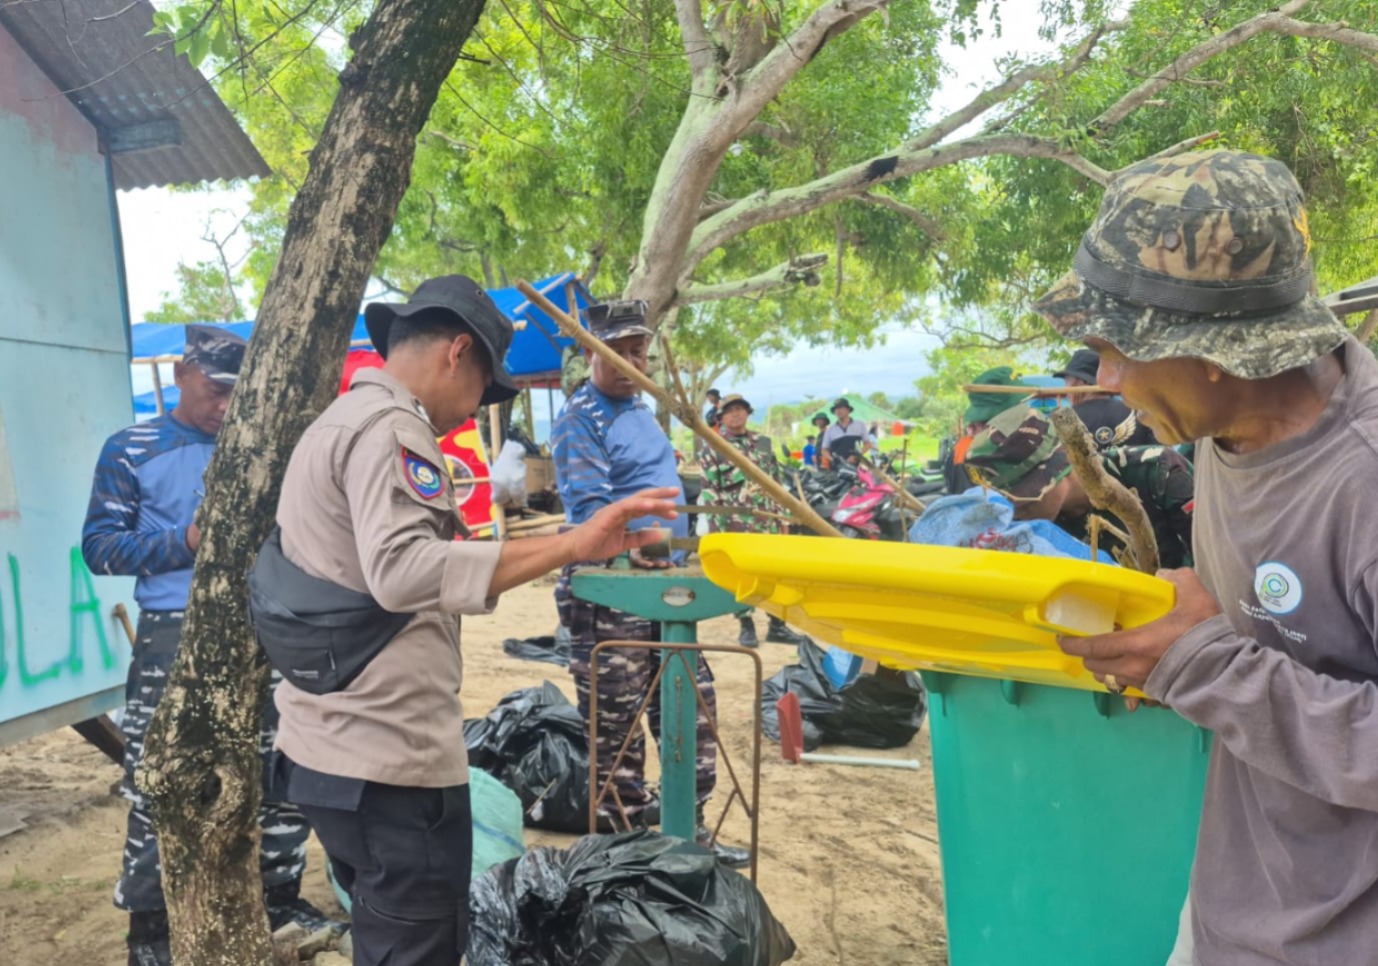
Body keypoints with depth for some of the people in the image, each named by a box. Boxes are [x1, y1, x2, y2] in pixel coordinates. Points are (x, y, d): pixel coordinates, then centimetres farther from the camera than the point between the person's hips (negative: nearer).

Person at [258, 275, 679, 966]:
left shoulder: (337, 420, 16)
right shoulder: (390, 428, -17)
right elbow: (401, 571, -33)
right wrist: (571, 546, -37)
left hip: (329, 747, 11)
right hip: (390, 759, -10)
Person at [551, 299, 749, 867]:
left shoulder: (641, 409, 16)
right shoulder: (579, 420, -11)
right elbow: (587, 504, -24)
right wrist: (632, 547, -37)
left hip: (665, 580, 9)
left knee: (691, 701, 14)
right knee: (616, 719, 0)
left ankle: (689, 828, 27)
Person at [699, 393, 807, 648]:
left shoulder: (764, 442, 12)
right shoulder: (713, 449, -1)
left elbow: (777, 482, 15)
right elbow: (709, 492, -3)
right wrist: (715, 528, -9)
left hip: (766, 522, 4)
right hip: (735, 525, -4)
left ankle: (777, 625, 16)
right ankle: (746, 626, 13)